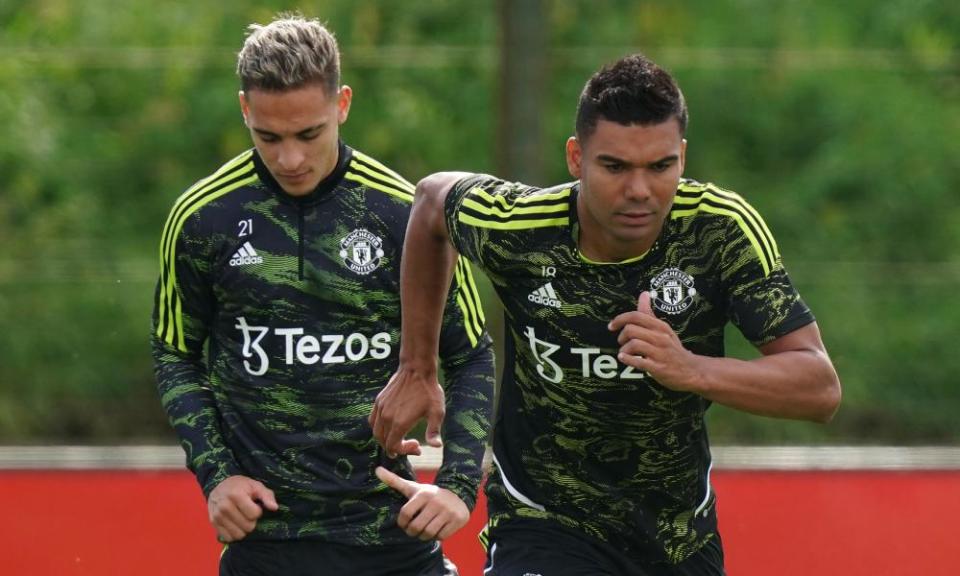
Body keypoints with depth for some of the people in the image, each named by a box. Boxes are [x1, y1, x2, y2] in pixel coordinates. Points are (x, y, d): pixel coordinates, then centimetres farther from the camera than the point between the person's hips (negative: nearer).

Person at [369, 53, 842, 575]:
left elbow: (821, 387, -19)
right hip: (543, 528, -2)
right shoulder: (512, 228, -17)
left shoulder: (725, 229, -18)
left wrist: (690, 370, -36)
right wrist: (416, 370, 11)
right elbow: (432, 199, 8)